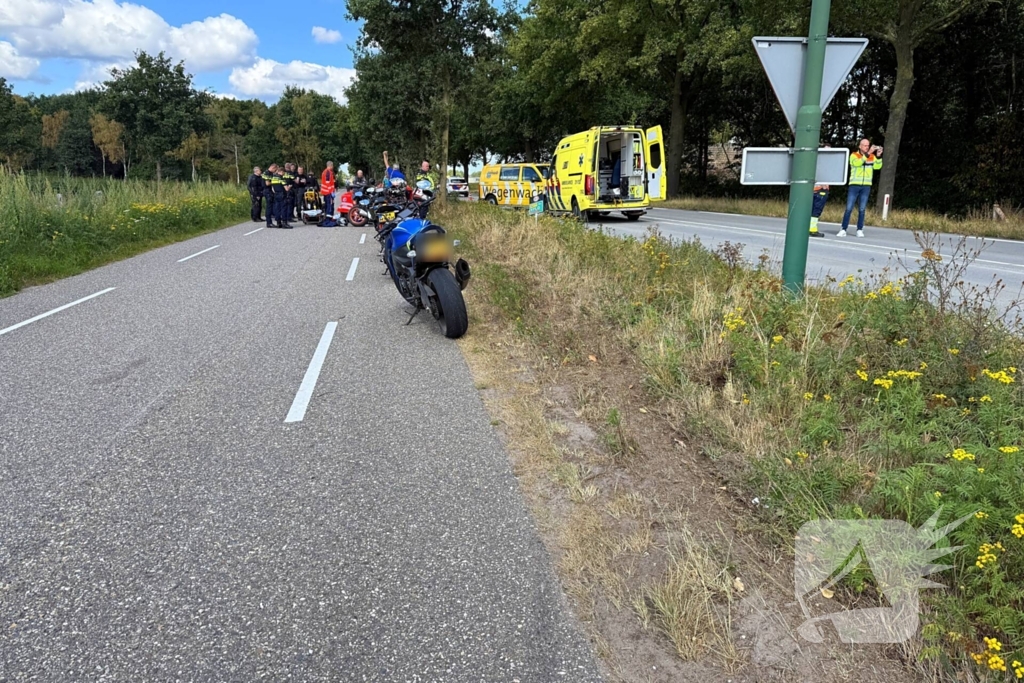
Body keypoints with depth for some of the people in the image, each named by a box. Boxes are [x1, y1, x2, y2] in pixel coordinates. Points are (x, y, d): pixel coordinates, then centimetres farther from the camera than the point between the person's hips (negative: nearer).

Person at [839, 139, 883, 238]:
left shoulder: (872, 157, 10)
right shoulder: (854, 155, 1)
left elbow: (877, 166, -5)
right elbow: (857, 163, -20)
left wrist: (878, 156, -19)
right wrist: (867, 153, -27)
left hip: (866, 186, 2)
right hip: (854, 185, -2)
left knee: (862, 209, 3)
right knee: (849, 208, -6)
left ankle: (859, 230, 7)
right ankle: (843, 230, -5)